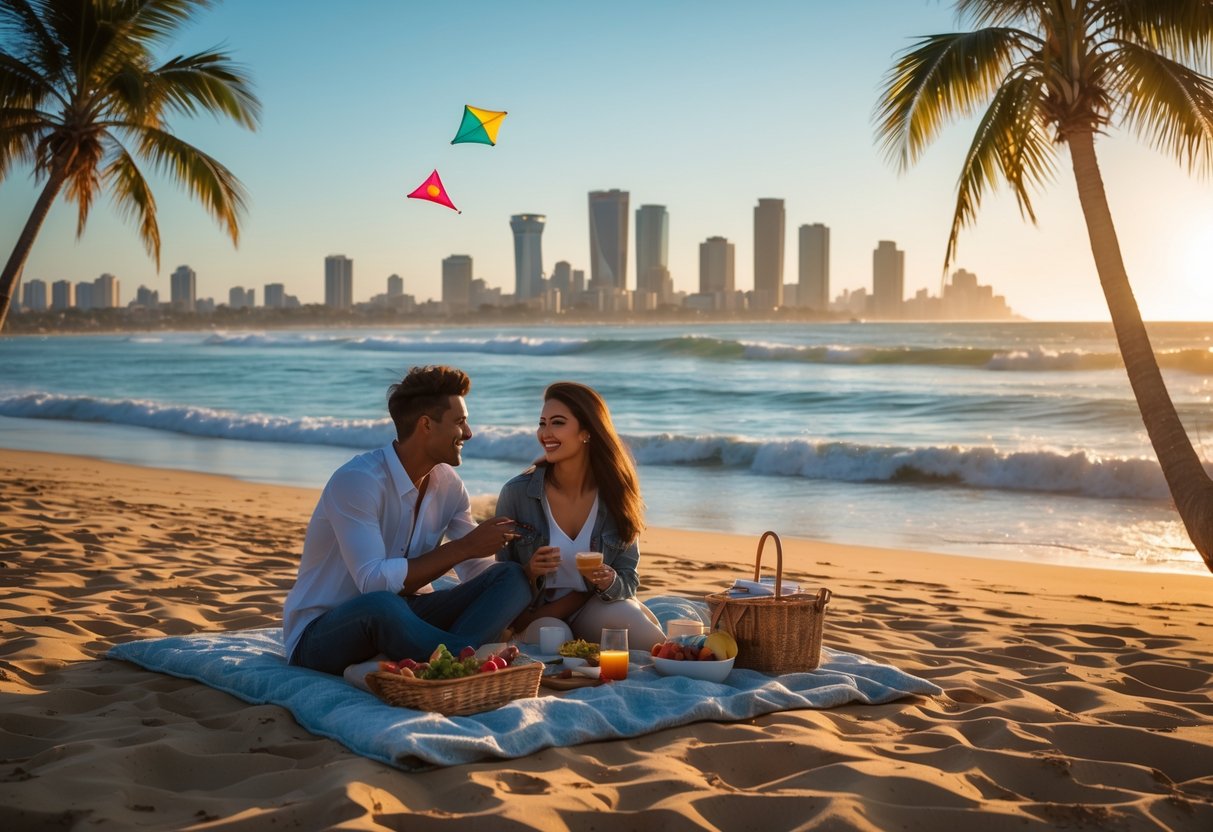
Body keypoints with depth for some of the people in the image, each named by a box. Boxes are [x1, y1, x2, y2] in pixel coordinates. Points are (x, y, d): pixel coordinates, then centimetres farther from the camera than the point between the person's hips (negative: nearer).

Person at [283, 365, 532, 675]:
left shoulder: (448, 483, 3)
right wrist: (463, 548, -24)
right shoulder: (357, 480, -20)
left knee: (512, 577, -13)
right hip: (320, 633, -7)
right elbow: (374, 582, -29)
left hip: (400, 616, 7)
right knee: (381, 604, -43)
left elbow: (479, 572, 5)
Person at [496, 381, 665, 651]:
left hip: (594, 608, 2)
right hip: (533, 616, -1)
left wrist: (609, 582, -23)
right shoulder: (516, 493, -10)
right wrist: (530, 572, -24)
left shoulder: (616, 496, -5)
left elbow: (629, 581, 1)